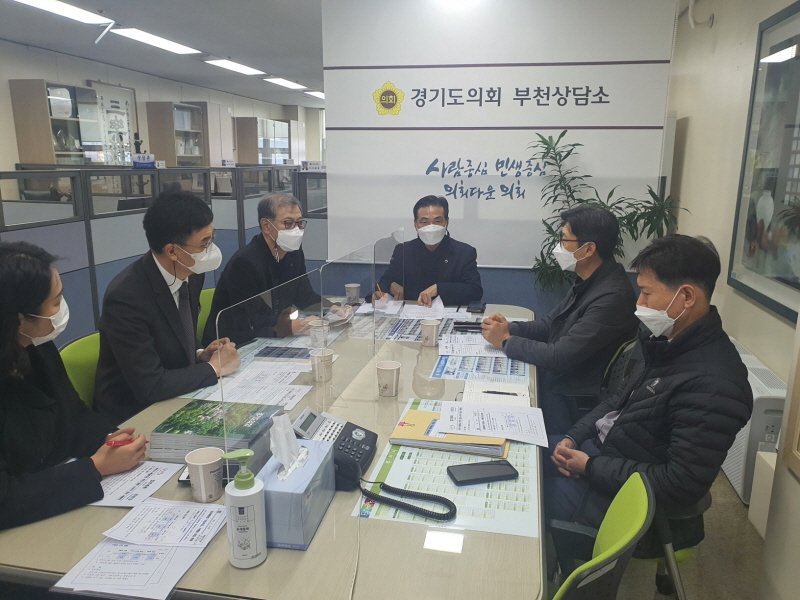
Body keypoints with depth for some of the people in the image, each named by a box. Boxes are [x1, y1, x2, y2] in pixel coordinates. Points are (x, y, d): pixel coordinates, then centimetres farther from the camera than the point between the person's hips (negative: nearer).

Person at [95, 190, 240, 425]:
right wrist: (214, 367, -16)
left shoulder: (191, 274, -5)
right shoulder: (126, 297, -26)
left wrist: (200, 355, -6)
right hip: (134, 414, -6)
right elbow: (150, 387, -25)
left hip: (176, 398, 7)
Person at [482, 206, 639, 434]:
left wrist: (506, 340, -13)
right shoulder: (587, 282, 4)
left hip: (570, 398, -8)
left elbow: (560, 358, -25)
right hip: (551, 375, 8)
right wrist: (510, 328, -4)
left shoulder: (612, 296, -25)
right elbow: (550, 324, 14)